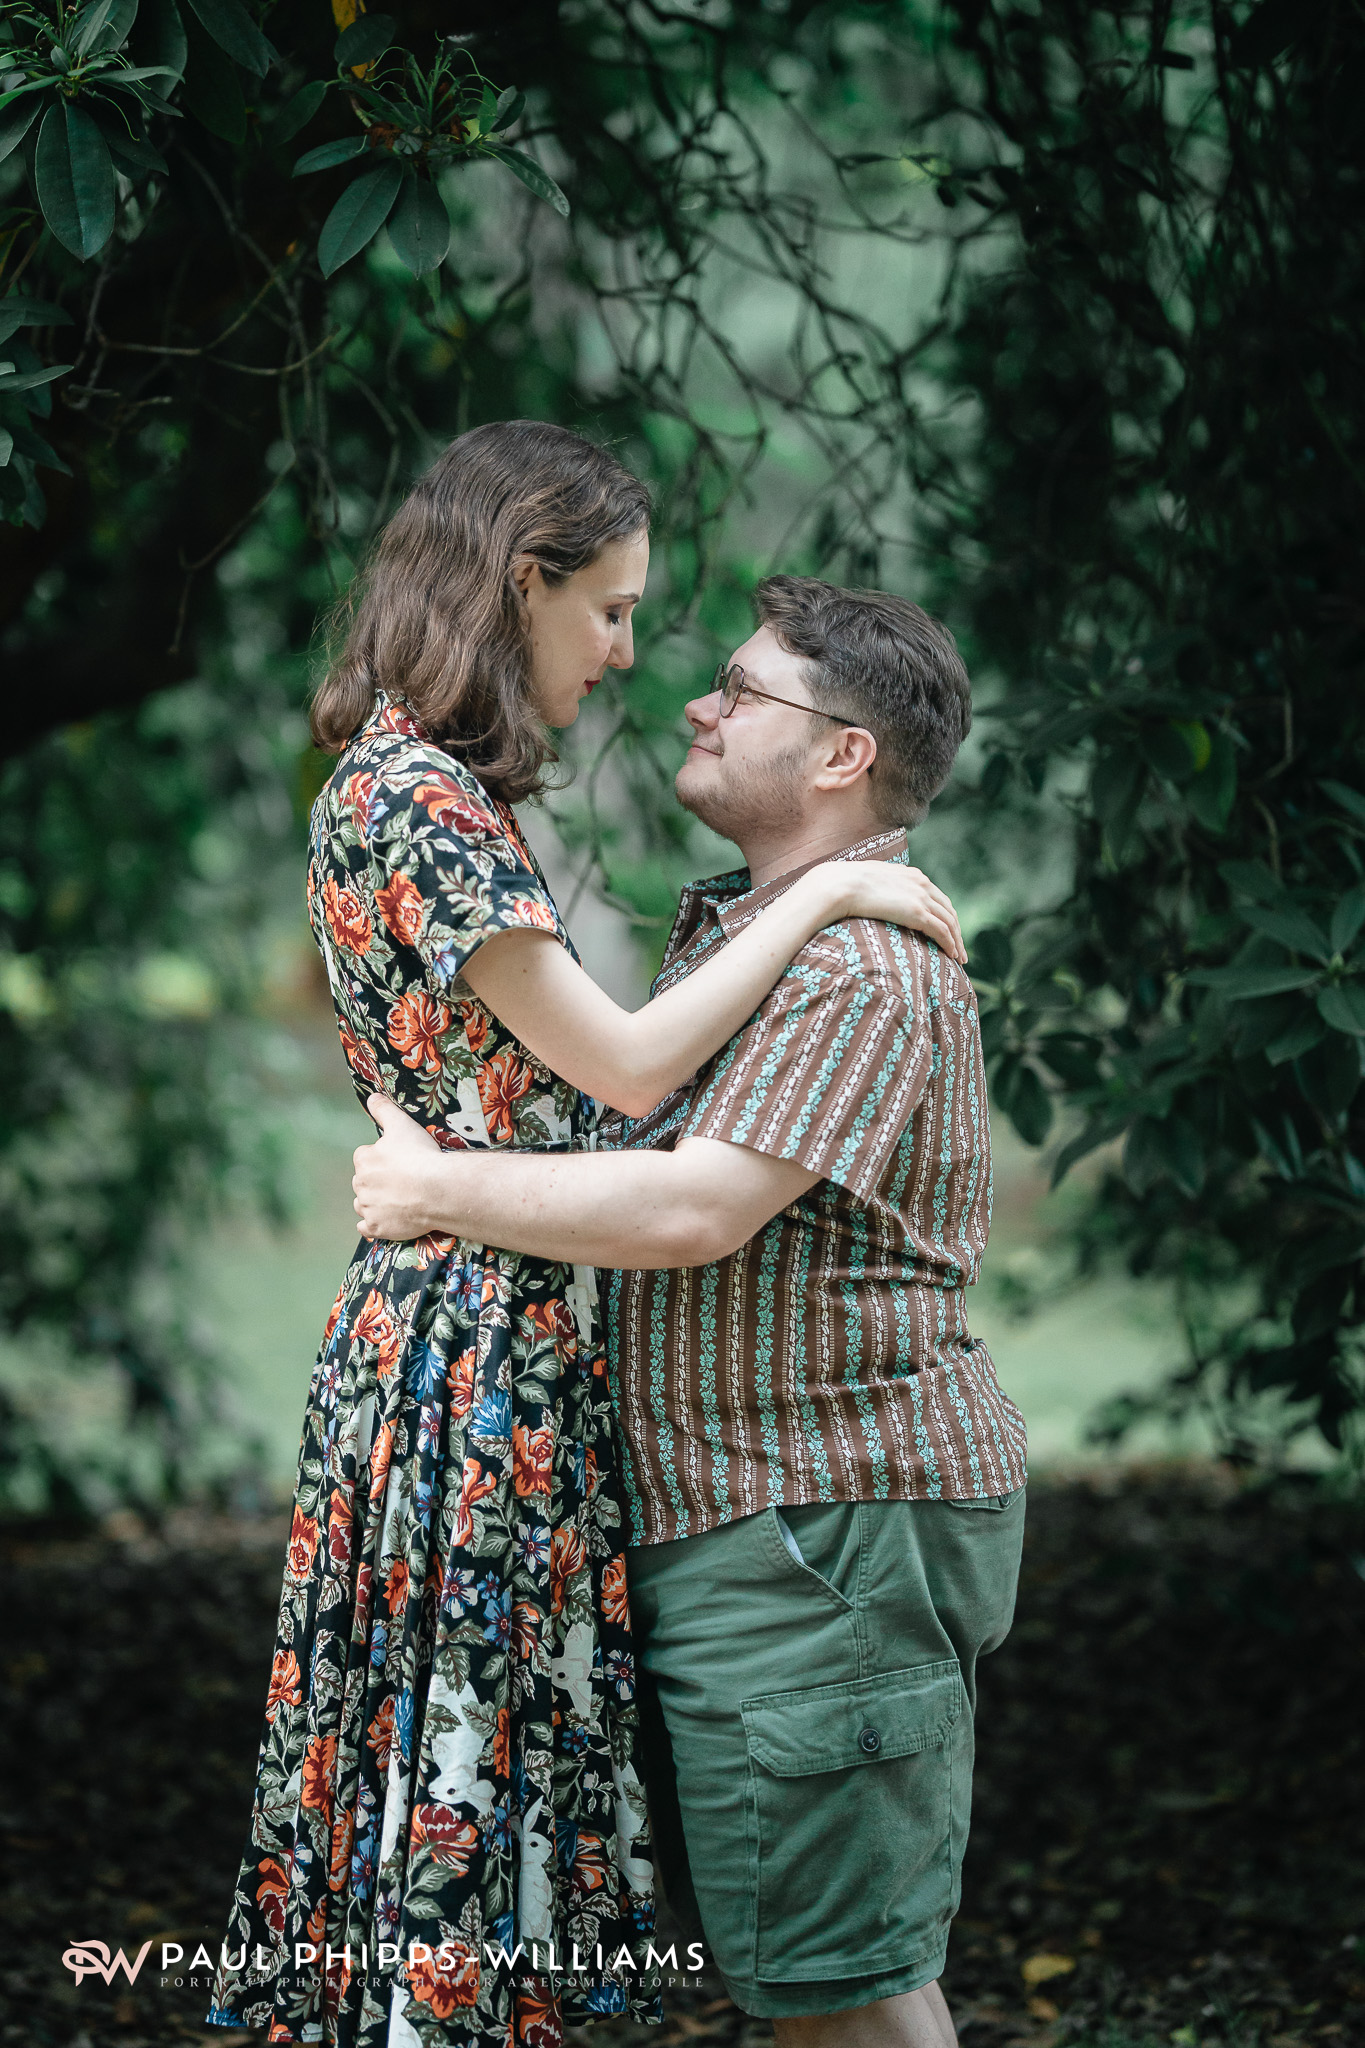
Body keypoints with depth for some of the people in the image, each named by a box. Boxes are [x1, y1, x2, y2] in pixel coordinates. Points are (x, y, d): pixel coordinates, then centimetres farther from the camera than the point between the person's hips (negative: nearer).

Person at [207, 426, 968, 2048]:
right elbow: (627, 1065, -17)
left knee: (478, 1776, 11)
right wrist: (827, 892, -10)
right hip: (471, 1344, -10)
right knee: (461, 1755, -5)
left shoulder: (428, 787, 16)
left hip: (500, 1337, 10)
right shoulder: (414, 794, -15)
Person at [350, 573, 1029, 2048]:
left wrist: (434, 1190, -16)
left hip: (829, 1523, -11)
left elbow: (691, 1212, -26)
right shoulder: (736, 928, 18)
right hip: (745, 1511, 11)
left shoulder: (862, 967, -17)